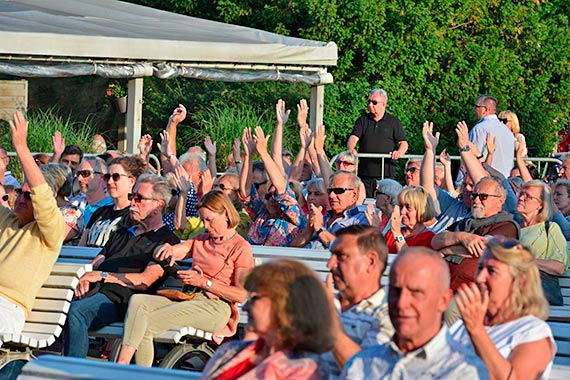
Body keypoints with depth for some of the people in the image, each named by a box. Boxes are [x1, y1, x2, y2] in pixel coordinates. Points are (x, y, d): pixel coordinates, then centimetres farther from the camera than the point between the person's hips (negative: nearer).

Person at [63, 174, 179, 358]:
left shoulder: (166, 241, 8)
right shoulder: (122, 234, 34)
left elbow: (144, 281, -5)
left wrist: (102, 276, -8)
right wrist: (83, 279, 1)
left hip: (119, 298, -6)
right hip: (92, 292, 6)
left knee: (78, 309, -37)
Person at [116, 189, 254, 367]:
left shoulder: (241, 247, 2)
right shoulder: (201, 241, 24)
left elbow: (241, 295, -8)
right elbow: (159, 254, 16)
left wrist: (204, 282, -14)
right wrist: (167, 250, -9)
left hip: (215, 307, -7)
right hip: (189, 299, 7)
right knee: (138, 301, -22)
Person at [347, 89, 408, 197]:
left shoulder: (393, 122, 9)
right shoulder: (363, 120, 14)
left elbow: (403, 143, 4)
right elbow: (353, 138, 2)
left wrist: (399, 152, -19)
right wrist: (351, 149, -21)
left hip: (386, 172, -2)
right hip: (365, 171, 2)